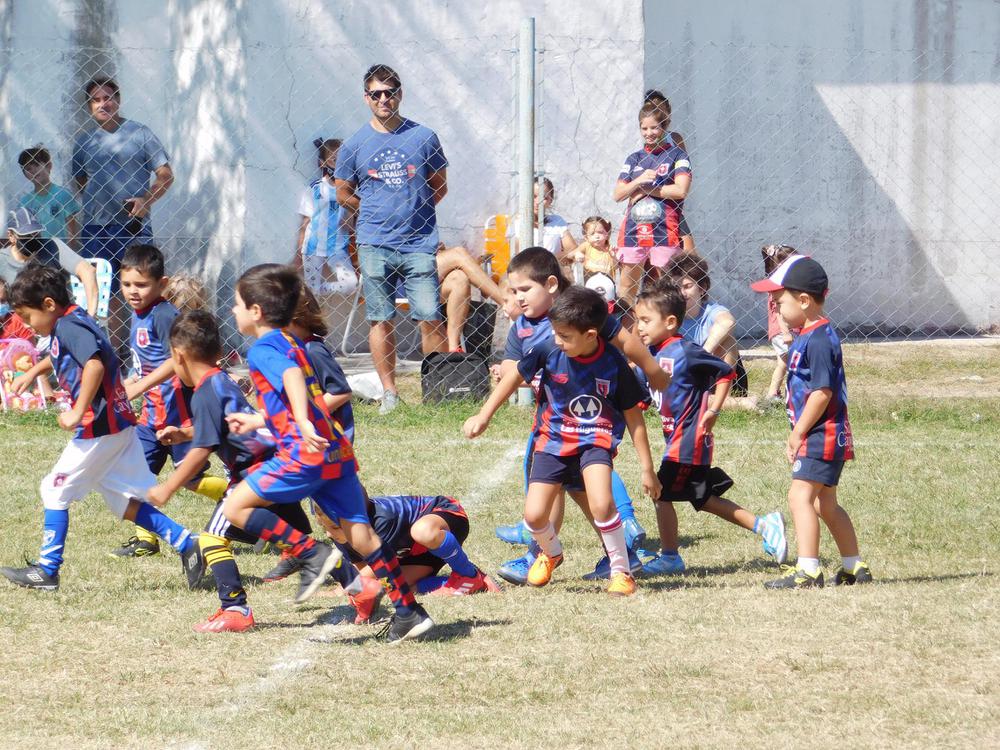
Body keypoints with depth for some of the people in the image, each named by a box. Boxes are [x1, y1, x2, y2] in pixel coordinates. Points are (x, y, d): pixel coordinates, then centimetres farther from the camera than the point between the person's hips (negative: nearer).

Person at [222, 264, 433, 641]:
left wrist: (303, 426, -39)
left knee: (235, 507, -2)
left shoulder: (262, 350, -4)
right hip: (337, 452, 9)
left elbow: (292, 377, -25)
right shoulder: (293, 345, 22)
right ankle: (409, 610, 4)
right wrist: (257, 421, 44)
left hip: (306, 454, -9)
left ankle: (312, 553, -9)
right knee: (360, 533, 8)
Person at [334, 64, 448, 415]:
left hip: (419, 243, -1)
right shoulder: (355, 145, 5)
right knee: (380, 320, 2)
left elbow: (439, 186, 15)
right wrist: (376, 214, 9)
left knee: (430, 318, -6)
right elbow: (343, 194, 15)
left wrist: (414, 210, 6)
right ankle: (389, 392, 9)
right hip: (375, 244, 1)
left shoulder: (423, 137, 4)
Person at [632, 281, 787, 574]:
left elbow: (725, 373, -12)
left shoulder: (685, 352, -17)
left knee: (662, 492, -4)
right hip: (676, 437, 9)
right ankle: (764, 525, 21)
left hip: (689, 437, -9)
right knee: (703, 498, 14)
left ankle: (669, 557, 10)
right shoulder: (651, 354, 7)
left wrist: (713, 412, -14)